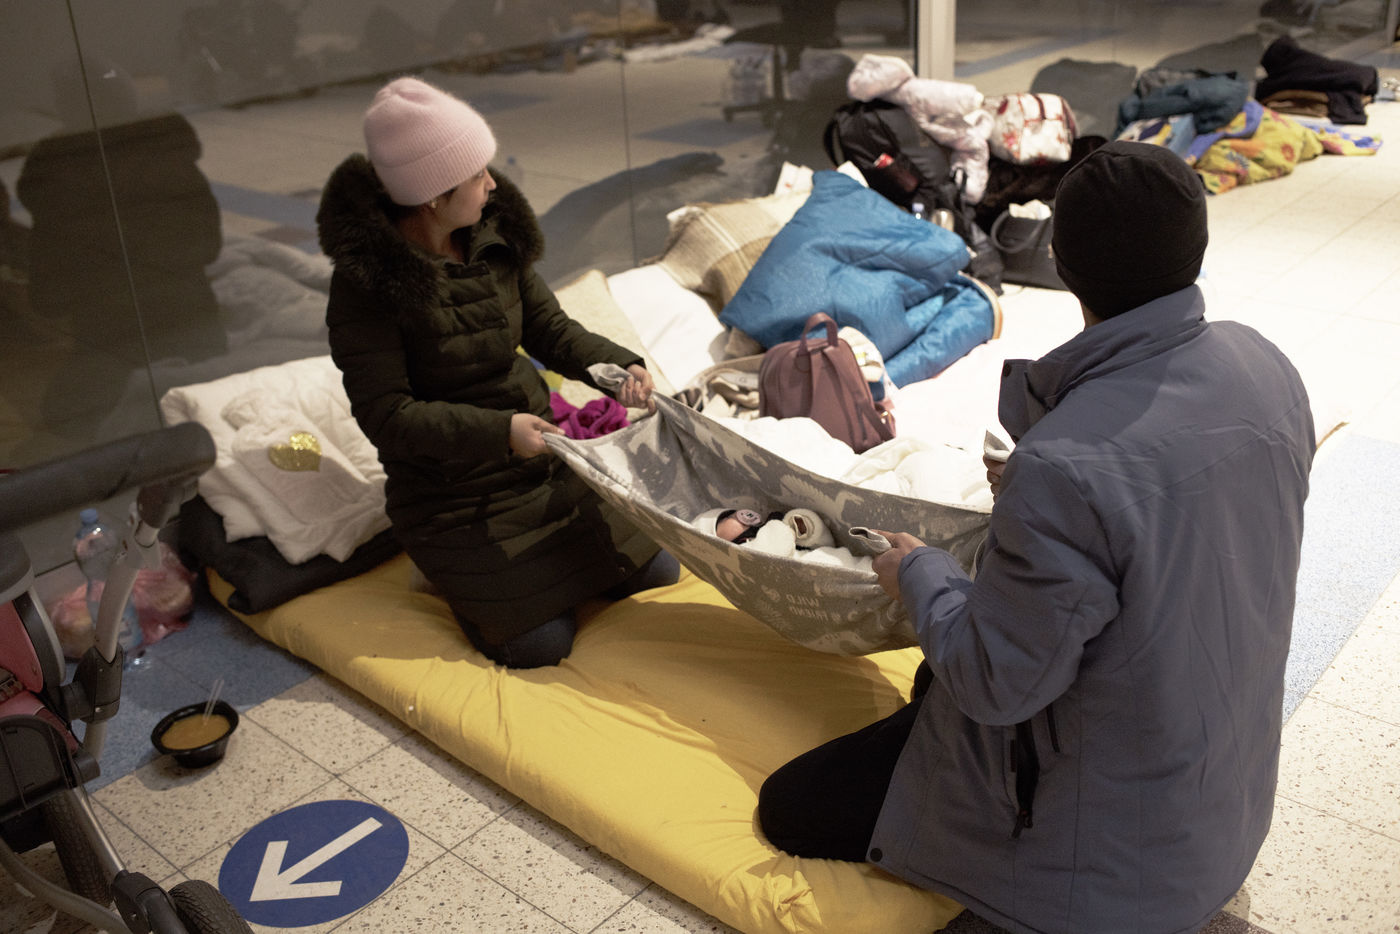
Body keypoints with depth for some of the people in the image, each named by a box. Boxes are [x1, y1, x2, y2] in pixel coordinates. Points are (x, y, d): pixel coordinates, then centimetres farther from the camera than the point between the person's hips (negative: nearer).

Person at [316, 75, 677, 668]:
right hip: (454, 494, -6)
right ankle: (455, 573, 20)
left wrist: (621, 365, -12)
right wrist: (498, 430, -31)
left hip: (543, 455, 6)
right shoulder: (364, 281, -21)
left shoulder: (494, 235, -3)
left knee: (656, 572, 6)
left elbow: (549, 328, 6)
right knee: (539, 645, -7)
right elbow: (384, 415, -21)